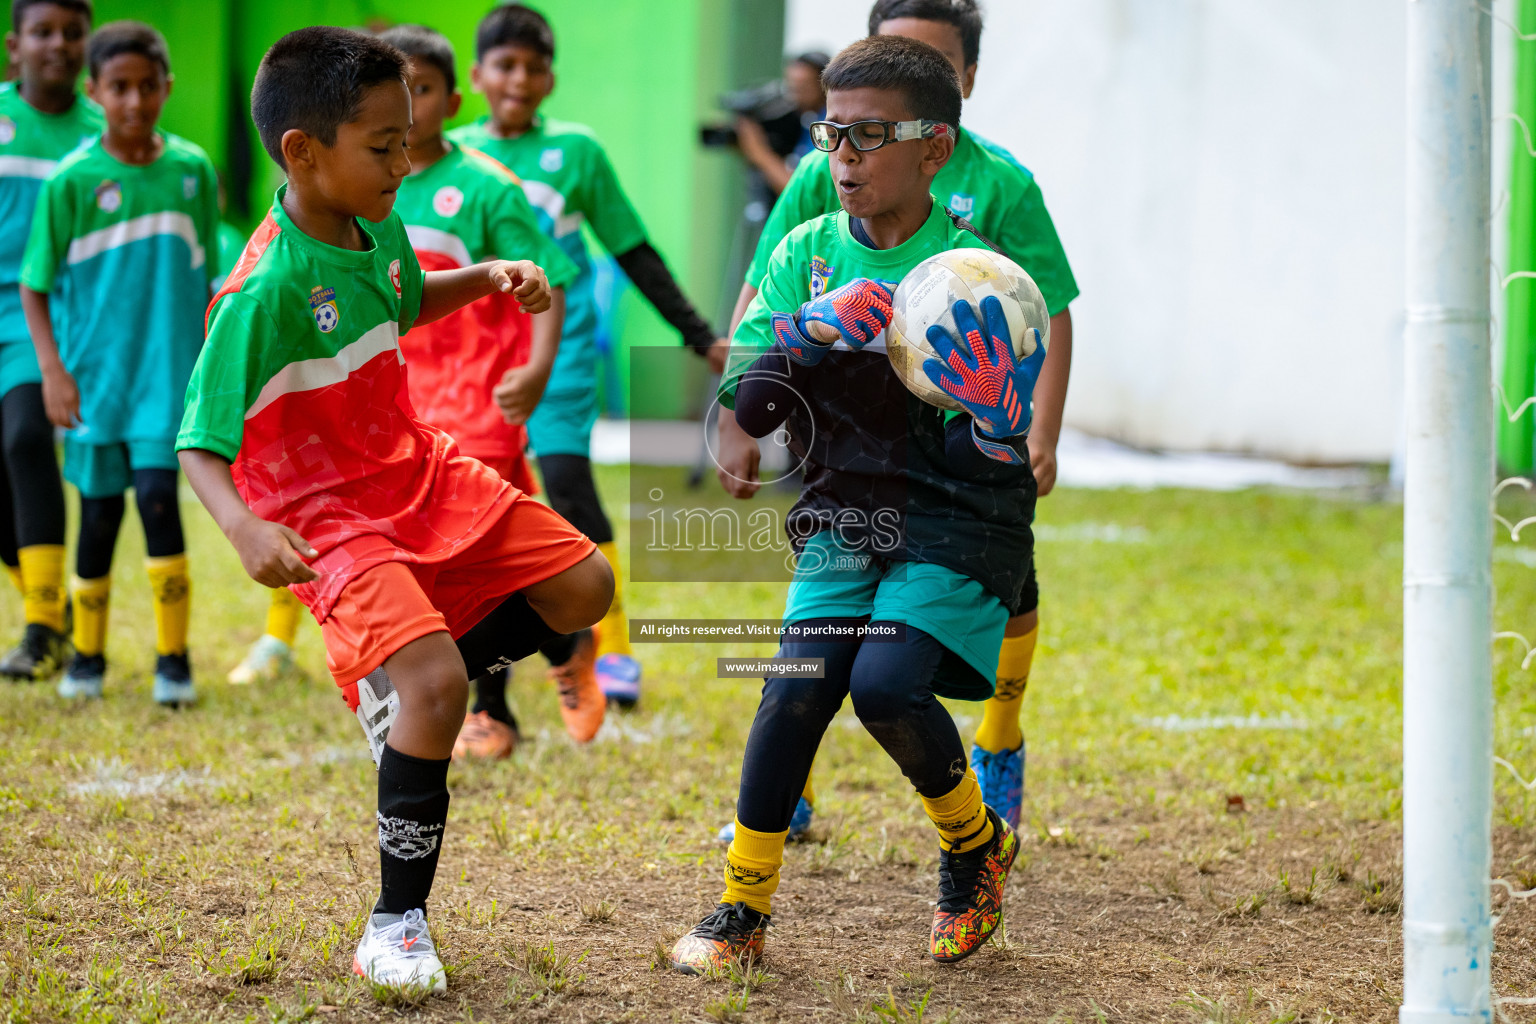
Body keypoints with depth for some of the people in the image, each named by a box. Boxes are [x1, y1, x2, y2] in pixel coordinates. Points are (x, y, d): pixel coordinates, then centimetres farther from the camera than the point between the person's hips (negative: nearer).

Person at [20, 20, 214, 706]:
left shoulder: (192, 170, 1)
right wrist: (52, 369, -8)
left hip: (169, 367, 0)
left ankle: (173, 657, -4)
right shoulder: (71, 181, -5)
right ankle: (87, 655, 23)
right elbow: (34, 286, 0)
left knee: (157, 495, -13)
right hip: (94, 371, 0)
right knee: (99, 510, 7)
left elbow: (207, 279, 10)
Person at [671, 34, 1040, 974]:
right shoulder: (807, 254, 3)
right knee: (801, 682, -15)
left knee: (886, 683, -22)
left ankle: (979, 846, 7)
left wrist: (996, 424, -31)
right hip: (846, 511, 3)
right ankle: (743, 908, -1)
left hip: (957, 518, -3)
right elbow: (744, 408, -2)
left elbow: (975, 462, -8)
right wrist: (806, 333, -19)